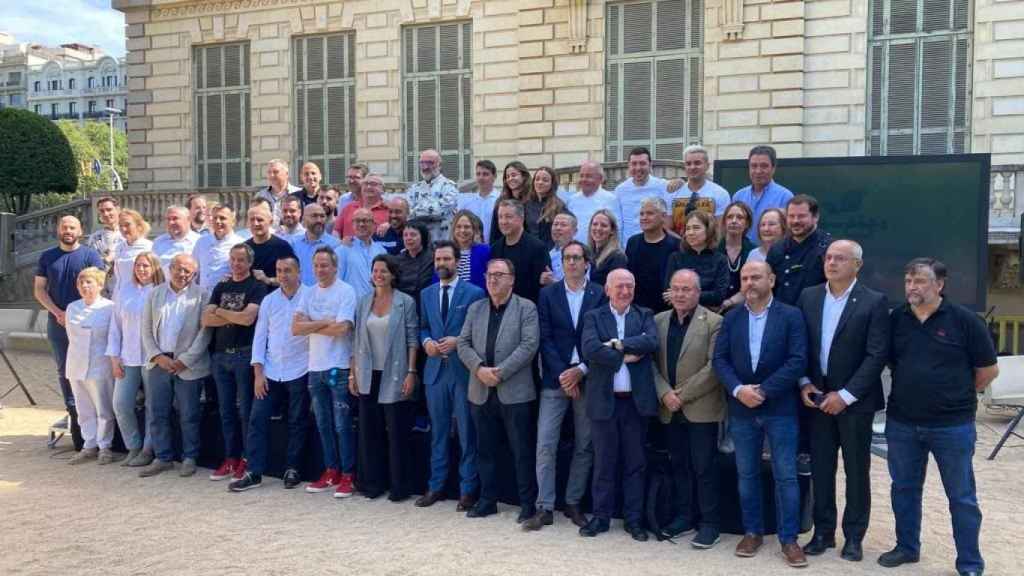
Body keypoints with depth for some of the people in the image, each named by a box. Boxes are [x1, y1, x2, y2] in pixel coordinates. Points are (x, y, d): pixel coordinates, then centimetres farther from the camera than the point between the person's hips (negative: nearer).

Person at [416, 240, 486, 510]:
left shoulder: (474, 292, -3)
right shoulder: (427, 294, 12)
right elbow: (423, 327, 17)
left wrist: (458, 341, -16)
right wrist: (426, 342, -4)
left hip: (463, 369, -4)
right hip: (435, 370, 4)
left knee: (466, 432, 2)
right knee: (438, 431, 12)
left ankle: (468, 488, 12)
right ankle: (436, 485, 22)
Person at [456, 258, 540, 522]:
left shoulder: (526, 308, -2)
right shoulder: (475, 308, 12)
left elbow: (529, 345, -11)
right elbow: (463, 344, 7)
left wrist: (500, 371, -17)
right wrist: (479, 369, -11)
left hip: (515, 392, -4)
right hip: (481, 392, 4)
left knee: (522, 451, 2)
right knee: (485, 450, 12)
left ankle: (528, 503, 11)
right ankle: (487, 500, 23)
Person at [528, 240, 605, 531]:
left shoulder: (600, 295, 3)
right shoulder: (547, 294, 4)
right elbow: (545, 338, -1)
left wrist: (580, 371, -11)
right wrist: (562, 374, -10)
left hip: (587, 378, 0)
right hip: (555, 378, 0)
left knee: (584, 445, 7)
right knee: (545, 444, -4)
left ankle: (573, 503, 20)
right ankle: (545, 508, 4)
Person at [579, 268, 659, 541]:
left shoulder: (645, 315, 8)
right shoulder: (593, 317, 4)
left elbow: (651, 342, -12)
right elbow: (589, 349, -14)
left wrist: (617, 344, -16)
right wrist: (626, 356, -15)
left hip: (637, 400, 1)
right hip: (604, 400, -1)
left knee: (635, 463, 8)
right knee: (603, 463, 7)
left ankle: (633, 519, 18)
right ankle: (601, 517, 19)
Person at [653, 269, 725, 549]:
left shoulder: (714, 322, -7)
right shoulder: (659, 321, 8)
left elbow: (714, 366, -12)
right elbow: (652, 362, 6)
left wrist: (682, 394, -14)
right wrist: (665, 393, -9)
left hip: (701, 407, -5)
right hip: (670, 409, 5)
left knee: (704, 467, 0)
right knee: (679, 465, 13)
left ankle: (709, 523, 10)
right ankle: (685, 516, 25)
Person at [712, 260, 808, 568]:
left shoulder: (791, 315, -3)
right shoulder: (731, 318, 7)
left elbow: (797, 361, -11)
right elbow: (720, 359, 1)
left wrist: (763, 391, -17)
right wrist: (738, 390, -15)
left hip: (780, 408, -3)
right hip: (742, 408, 3)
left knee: (785, 476, 0)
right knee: (747, 474, 11)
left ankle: (788, 538, 10)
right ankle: (752, 532, 24)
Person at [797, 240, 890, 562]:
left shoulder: (874, 302, -8)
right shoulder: (808, 297, 4)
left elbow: (877, 355, -12)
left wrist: (845, 395, -16)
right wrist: (804, 384, -5)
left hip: (854, 400, -3)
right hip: (817, 396, 3)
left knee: (856, 471, 8)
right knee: (820, 468, 10)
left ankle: (854, 536, 21)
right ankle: (823, 532, 23)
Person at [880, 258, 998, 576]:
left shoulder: (964, 320, -10)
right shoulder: (895, 319, 0)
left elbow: (989, 370, -1)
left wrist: (958, 395, 6)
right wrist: (911, 388, 10)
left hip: (952, 426, -4)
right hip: (901, 423, 4)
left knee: (961, 496, 7)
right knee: (904, 488, 16)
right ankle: (907, 547, 33)